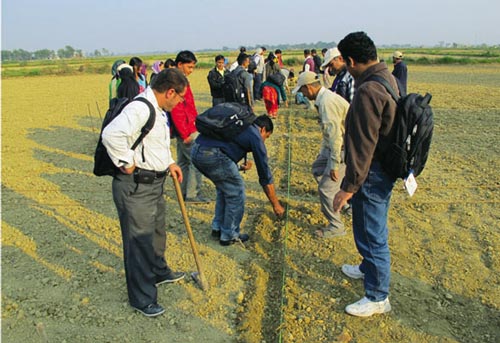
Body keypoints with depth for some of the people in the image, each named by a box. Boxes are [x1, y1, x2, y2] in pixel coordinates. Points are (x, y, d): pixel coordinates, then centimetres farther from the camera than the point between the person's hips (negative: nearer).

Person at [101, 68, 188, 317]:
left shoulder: (158, 110, 11)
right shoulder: (140, 108, -24)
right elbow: (112, 134, -37)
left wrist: (169, 163, 14)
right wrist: (126, 163, -25)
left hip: (154, 183, 11)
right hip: (134, 187, -10)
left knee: (157, 232, 27)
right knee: (139, 241, 2)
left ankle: (159, 272, 51)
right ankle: (142, 299, 19)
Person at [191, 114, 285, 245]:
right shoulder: (255, 136, 7)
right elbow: (265, 176, 9)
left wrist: (239, 167, 23)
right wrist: (276, 205, 17)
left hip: (196, 151, 8)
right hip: (213, 155, -8)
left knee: (225, 188, 26)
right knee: (236, 192, 9)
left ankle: (218, 228, 33)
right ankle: (229, 235, 20)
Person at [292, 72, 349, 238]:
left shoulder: (327, 102, -25)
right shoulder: (324, 98, 8)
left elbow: (335, 135, -29)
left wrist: (334, 165, -26)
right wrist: (322, 151, 25)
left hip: (343, 149, -11)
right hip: (333, 145, 11)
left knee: (326, 187, -5)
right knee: (317, 168, 26)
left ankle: (336, 227, 10)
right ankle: (334, 201, 37)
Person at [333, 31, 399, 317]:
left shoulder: (368, 92, -26)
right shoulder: (389, 79, 6)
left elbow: (362, 146, -26)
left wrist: (348, 187, -20)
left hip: (372, 175, -10)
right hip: (386, 167, 10)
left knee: (371, 234, 4)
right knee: (373, 228, 27)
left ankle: (378, 298, 21)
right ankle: (369, 268, 49)